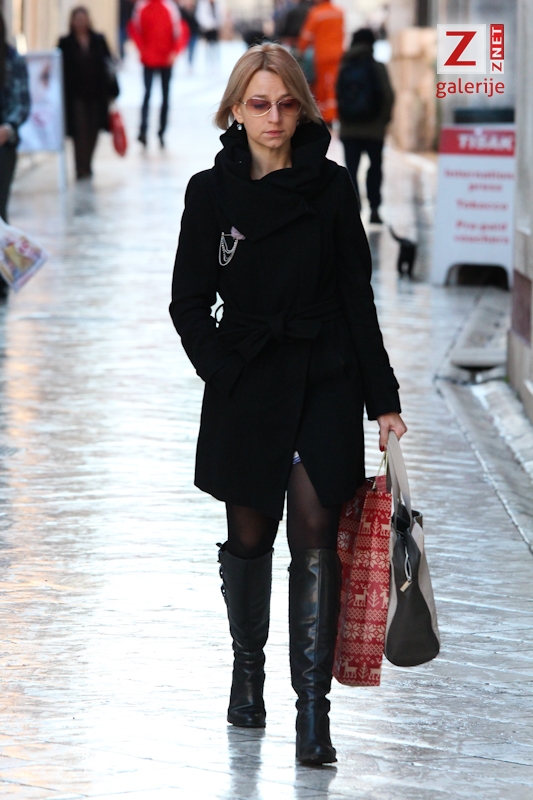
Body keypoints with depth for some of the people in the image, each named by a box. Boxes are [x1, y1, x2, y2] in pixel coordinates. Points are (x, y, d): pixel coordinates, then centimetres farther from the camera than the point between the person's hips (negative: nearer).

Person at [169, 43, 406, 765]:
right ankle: (248, 669, 34)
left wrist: (383, 400, 0)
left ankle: (313, 708, -12)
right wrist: (226, 374, -9)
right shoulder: (211, 192, 1)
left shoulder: (331, 187, 1)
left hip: (326, 381, -1)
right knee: (250, 534, 11)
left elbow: (357, 298, 3)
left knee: (314, 528, -11)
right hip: (245, 389, 1)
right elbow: (189, 303, 4)